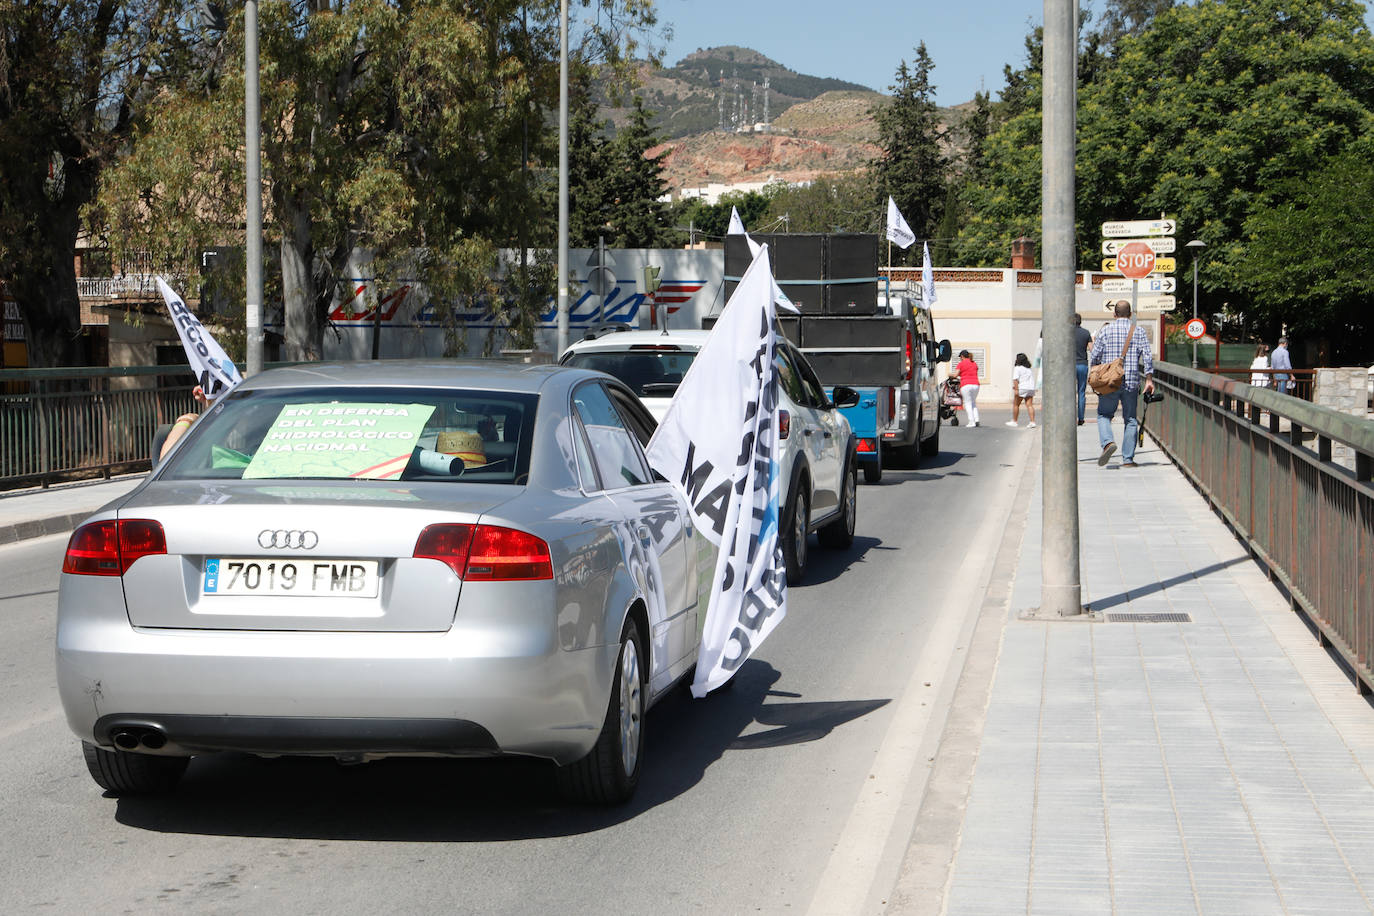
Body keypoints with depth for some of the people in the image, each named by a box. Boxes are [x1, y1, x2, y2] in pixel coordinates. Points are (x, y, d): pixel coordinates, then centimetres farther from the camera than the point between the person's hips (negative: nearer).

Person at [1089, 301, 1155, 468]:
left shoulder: (1105, 331, 1)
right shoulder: (1139, 331, 3)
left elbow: (1093, 358, 2)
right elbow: (1147, 356, -5)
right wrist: (1149, 379, -2)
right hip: (1131, 382, 1)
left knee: (1104, 415, 11)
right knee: (1130, 420, 8)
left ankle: (1107, 442, -17)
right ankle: (1128, 458, 5)